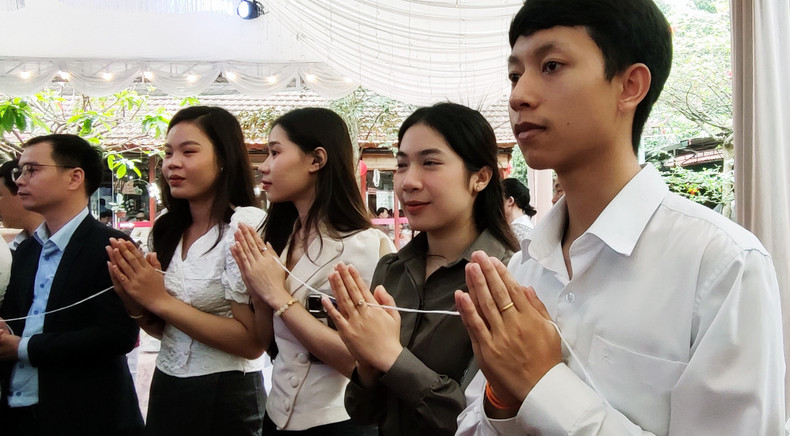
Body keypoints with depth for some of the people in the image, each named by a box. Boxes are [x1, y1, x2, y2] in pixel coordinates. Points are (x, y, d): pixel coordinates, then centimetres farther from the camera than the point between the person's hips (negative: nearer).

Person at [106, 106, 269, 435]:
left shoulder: (246, 225, -18)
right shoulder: (168, 230, 4)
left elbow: (253, 342, -21)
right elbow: (164, 329, 12)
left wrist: (160, 300, -21)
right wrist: (135, 301, -9)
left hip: (224, 398, -7)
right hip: (166, 389, 7)